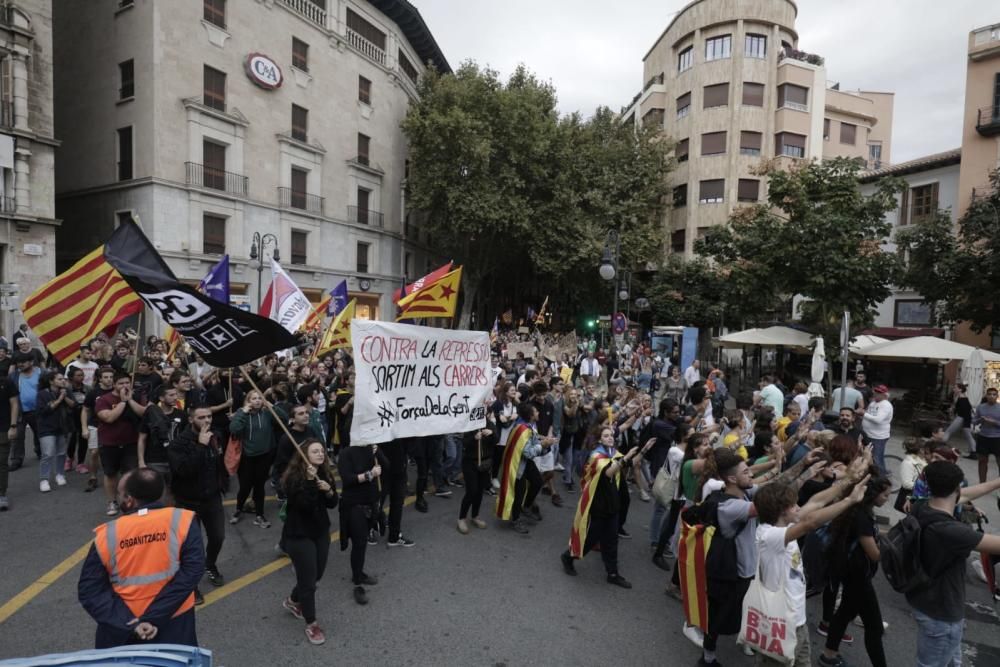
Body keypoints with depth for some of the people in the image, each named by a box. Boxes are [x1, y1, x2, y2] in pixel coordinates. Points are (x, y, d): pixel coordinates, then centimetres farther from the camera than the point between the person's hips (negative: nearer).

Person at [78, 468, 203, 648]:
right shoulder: (182, 521, -17)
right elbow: (192, 570, -21)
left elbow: (89, 590, -9)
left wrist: (129, 623, -14)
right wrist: (155, 617, -16)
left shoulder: (106, 535, -10)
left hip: (120, 629, 2)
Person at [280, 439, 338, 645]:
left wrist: (329, 491, -19)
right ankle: (311, 624, 20)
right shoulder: (294, 476, -20)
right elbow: (303, 504, -30)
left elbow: (333, 504, 1)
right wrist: (310, 481, -37)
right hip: (299, 535, -6)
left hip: (321, 531, 7)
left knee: (316, 574, 18)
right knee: (308, 579, 1)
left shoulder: (325, 473, -2)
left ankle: (293, 601, 46)